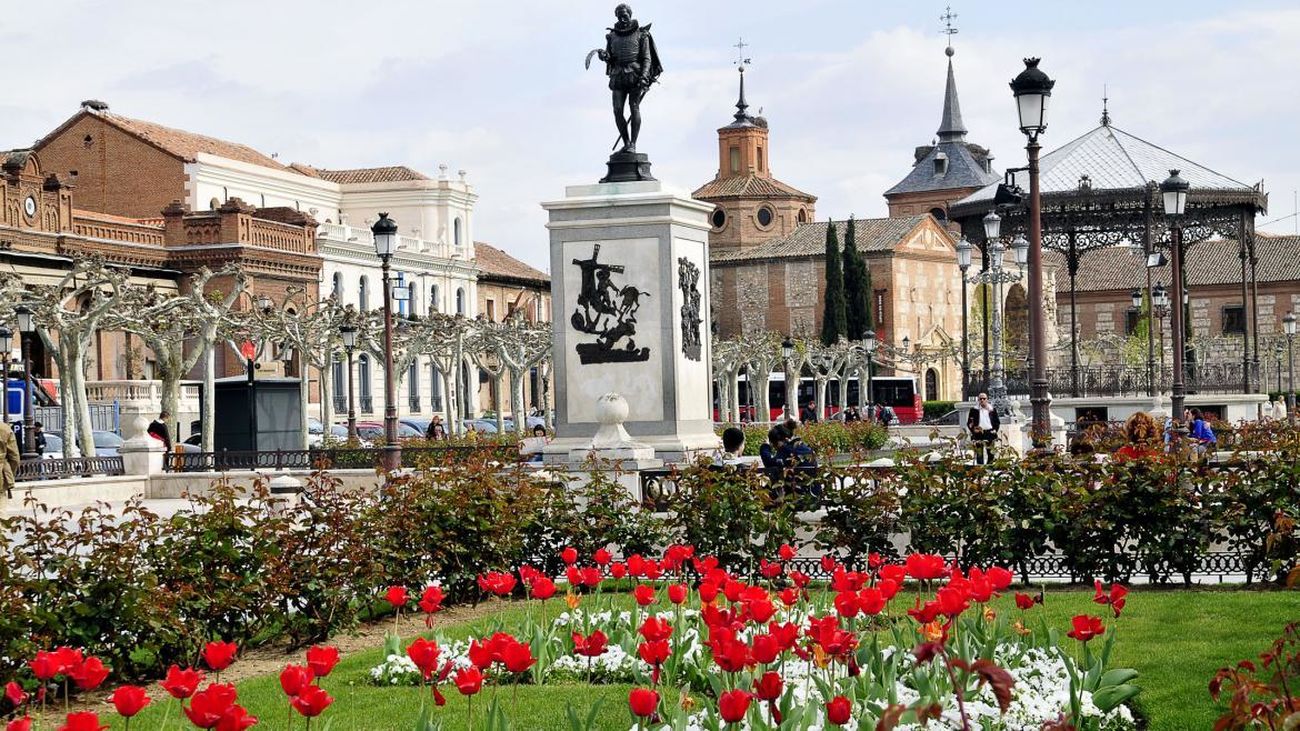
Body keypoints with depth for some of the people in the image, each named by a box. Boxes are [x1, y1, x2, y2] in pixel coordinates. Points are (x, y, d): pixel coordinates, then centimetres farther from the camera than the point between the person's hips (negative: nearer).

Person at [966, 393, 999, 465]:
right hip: (978, 433, -2)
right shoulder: (974, 410, 6)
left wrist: (995, 430, 1)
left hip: (990, 433, 2)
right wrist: (973, 430, -9)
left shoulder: (992, 410, 11)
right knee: (979, 454, -5)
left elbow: (997, 422, 15)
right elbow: (969, 423, 6)